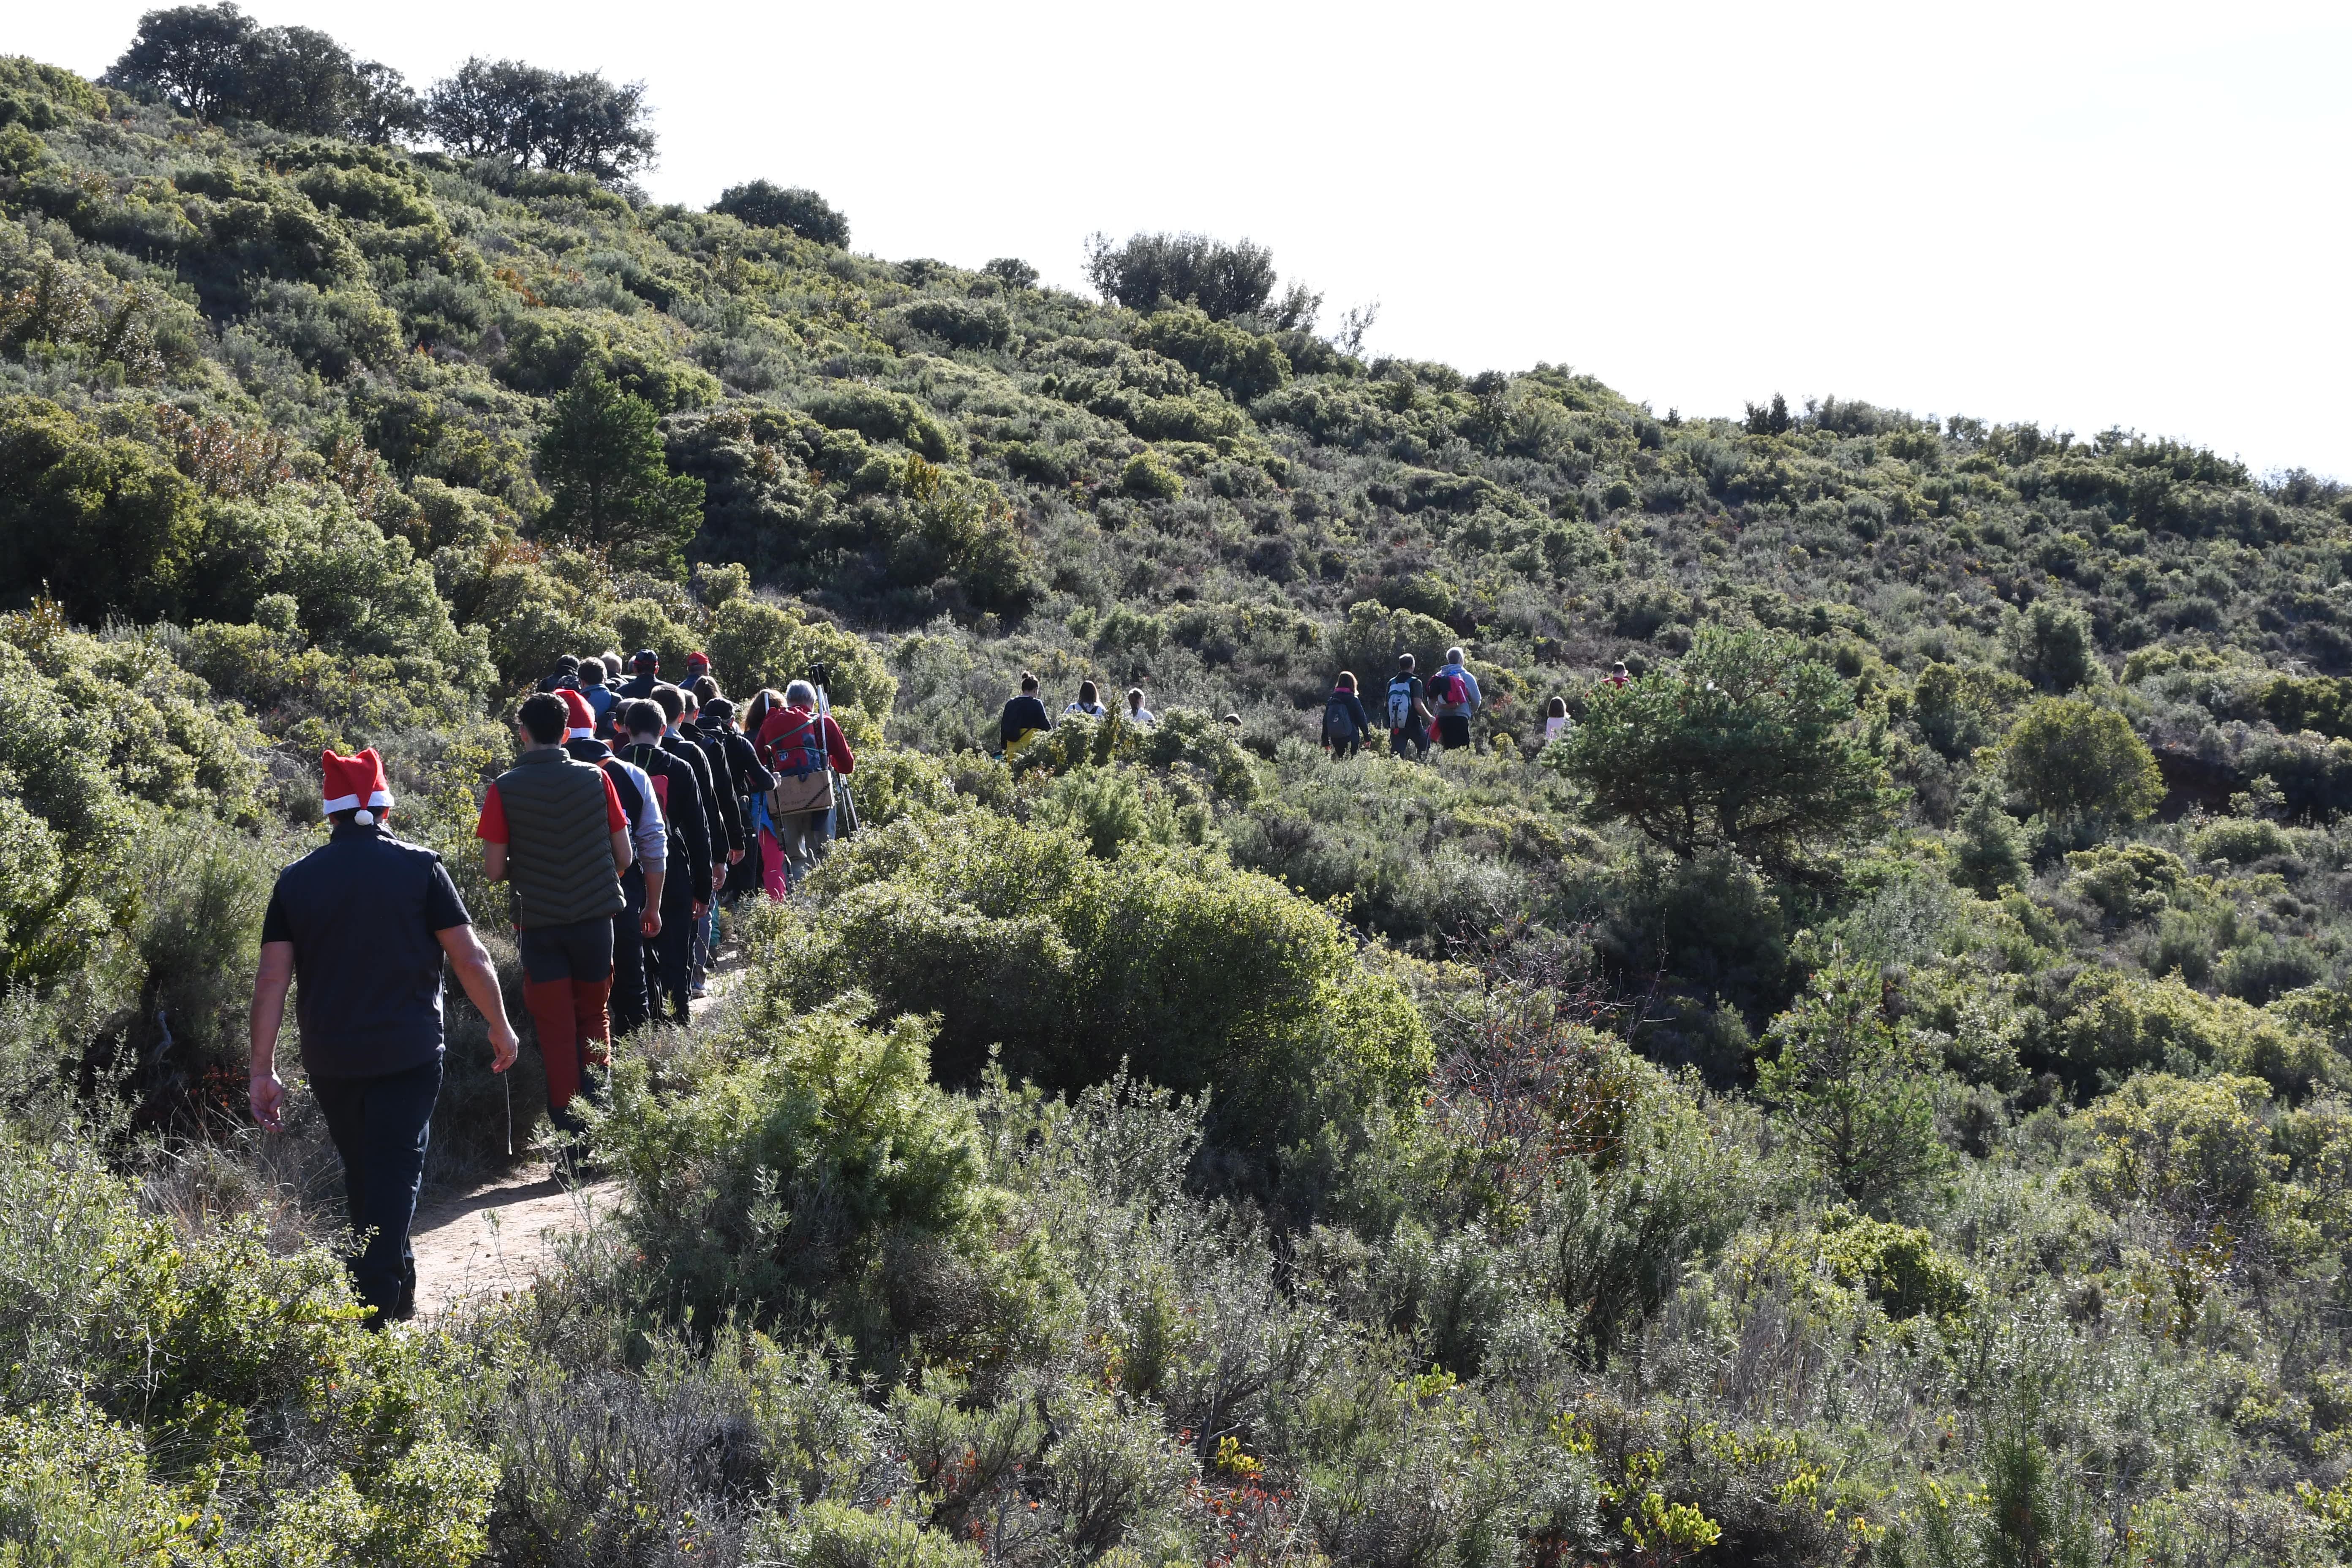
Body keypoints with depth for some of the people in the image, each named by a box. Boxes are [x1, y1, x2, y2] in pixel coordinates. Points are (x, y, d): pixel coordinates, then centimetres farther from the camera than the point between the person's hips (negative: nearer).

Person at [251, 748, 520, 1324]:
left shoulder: (296, 880, 3)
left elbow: (271, 980, -1)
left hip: (330, 1060, 3)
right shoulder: (419, 867, -4)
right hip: (407, 1054, -3)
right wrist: (500, 1028, 7)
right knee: (395, 1173, 0)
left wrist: (262, 1071, 1)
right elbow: (471, 958, -6)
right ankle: (374, 1307, -11)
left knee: (362, 1173, 19)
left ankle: (397, 1290, 34)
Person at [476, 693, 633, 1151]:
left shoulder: (504, 789, -9)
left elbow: (493, 870, -8)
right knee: (594, 1018, 19)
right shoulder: (596, 779, -3)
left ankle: (569, 1127, 9)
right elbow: (624, 856, 1)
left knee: (556, 1028, 8)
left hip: (538, 922, -2)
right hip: (595, 917, 2)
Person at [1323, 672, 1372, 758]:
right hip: (1352, 740, -4)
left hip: (1335, 741, 4)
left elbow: (1325, 722, 7)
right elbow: (1362, 719, -2)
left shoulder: (1331, 700, 5)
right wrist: (1367, 737, 8)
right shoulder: (1354, 700, -6)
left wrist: (1325, 742, 12)